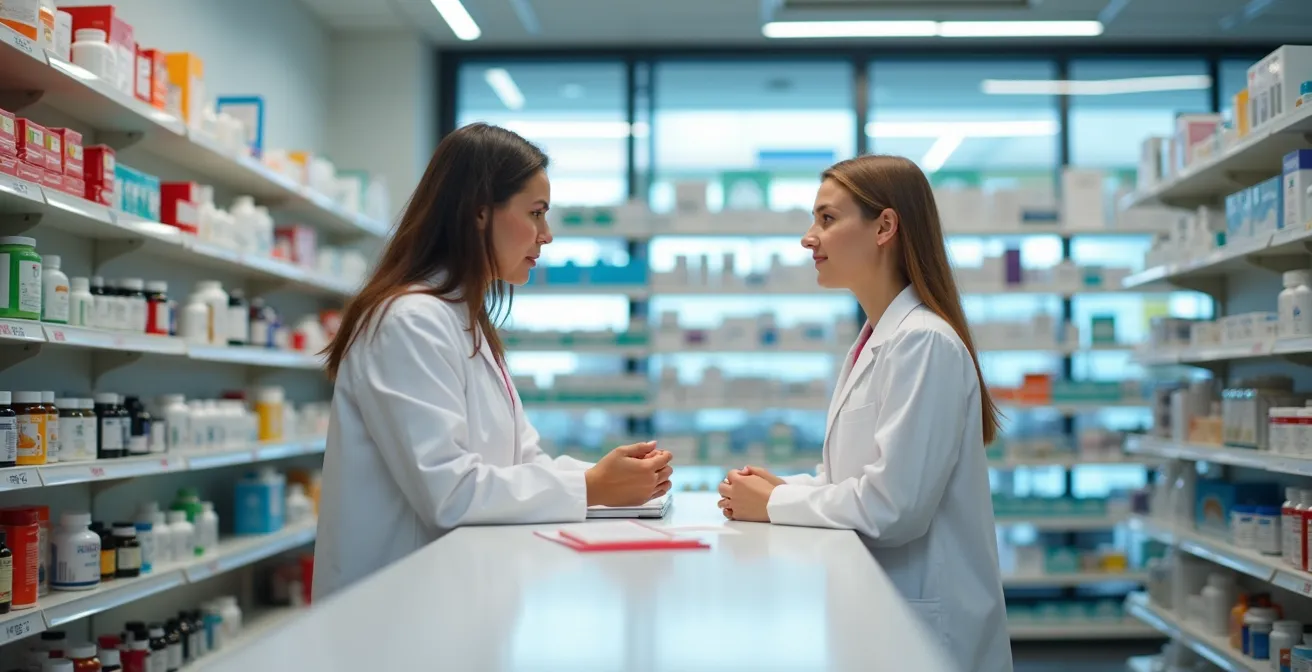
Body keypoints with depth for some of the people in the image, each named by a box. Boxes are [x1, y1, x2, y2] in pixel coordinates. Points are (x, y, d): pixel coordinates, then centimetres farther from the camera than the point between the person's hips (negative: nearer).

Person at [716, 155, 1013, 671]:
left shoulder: (924, 343, -19)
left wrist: (774, 505, -13)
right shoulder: (874, 341, 11)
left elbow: (891, 505, -25)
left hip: (925, 620, -8)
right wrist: (782, 488, -1)